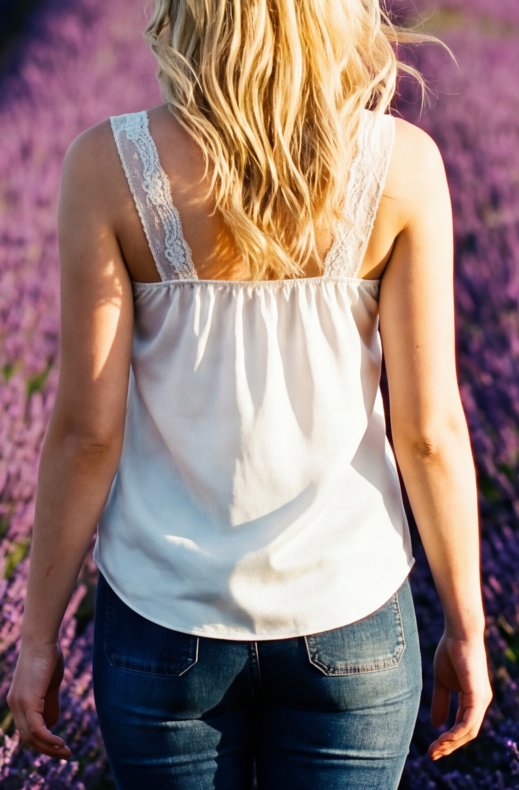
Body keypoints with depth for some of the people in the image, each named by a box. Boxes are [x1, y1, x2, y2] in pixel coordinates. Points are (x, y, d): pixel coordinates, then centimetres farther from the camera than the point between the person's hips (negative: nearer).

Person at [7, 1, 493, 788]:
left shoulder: (111, 164, -14)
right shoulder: (400, 164, -12)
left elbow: (87, 429, -11)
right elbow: (429, 430, -9)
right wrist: (466, 627, 4)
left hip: (170, 612, 0)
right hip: (350, 613, 0)